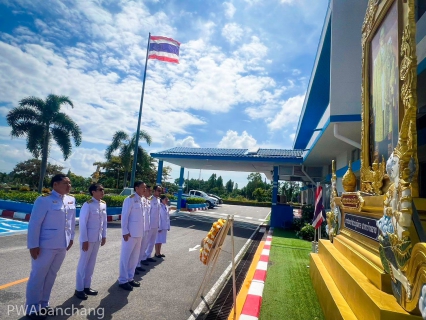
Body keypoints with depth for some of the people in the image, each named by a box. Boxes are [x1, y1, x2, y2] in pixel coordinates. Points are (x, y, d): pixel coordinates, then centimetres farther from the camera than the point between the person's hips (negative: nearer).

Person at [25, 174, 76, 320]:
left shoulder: (71, 200, 5)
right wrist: (34, 245, -13)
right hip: (45, 246, -6)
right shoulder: (44, 200, -14)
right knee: (38, 276, 8)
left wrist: (71, 238, 13)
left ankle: (43, 304, 33)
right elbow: (34, 224, -13)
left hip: (62, 246, 6)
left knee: (51, 275, 17)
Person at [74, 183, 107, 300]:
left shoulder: (103, 204, 3)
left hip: (98, 238, 6)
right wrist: (84, 240, -14)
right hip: (88, 238, -6)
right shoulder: (87, 205, -16)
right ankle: (79, 289, 20)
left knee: (91, 262, 15)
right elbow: (82, 223, -15)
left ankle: (87, 286, 29)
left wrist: (104, 236, 9)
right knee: (83, 263, 6)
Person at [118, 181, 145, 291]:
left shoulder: (141, 200, 9)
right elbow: (124, 216, -14)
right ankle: (123, 280, 17)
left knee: (134, 257, 16)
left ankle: (130, 278, 29)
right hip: (130, 233, -8)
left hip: (139, 233, 8)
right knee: (125, 257, 5)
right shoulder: (130, 200, -13)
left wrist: (142, 231, 13)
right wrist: (125, 232, -16)